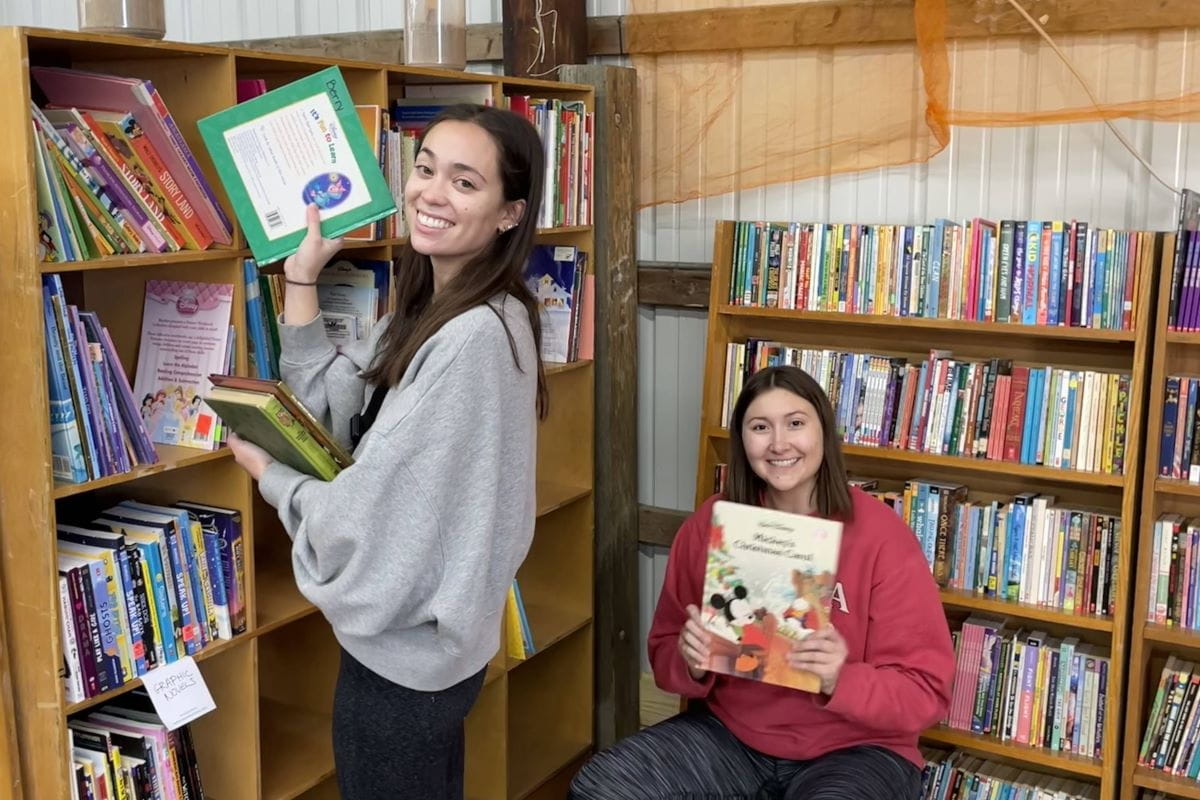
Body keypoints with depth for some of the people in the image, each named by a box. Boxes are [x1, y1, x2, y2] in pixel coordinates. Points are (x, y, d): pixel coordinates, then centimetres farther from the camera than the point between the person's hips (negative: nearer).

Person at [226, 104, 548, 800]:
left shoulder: (476, 338, -28)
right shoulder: (428, 312, 4)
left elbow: (373, 515, -25)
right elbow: (327, 408, 7)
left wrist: (269, 475, -7)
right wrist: (301, 278, 2)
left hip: (404, 651, -9)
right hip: (418, 635, 9)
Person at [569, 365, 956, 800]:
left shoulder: (882, 536, -13)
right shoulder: (708, 524, -3)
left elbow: (926, 694, -11)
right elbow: (665, 654, 6)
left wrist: (840, 681, -29)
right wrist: (691, 662, -18)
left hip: (853, 750, -3)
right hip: (730, 733, 4)